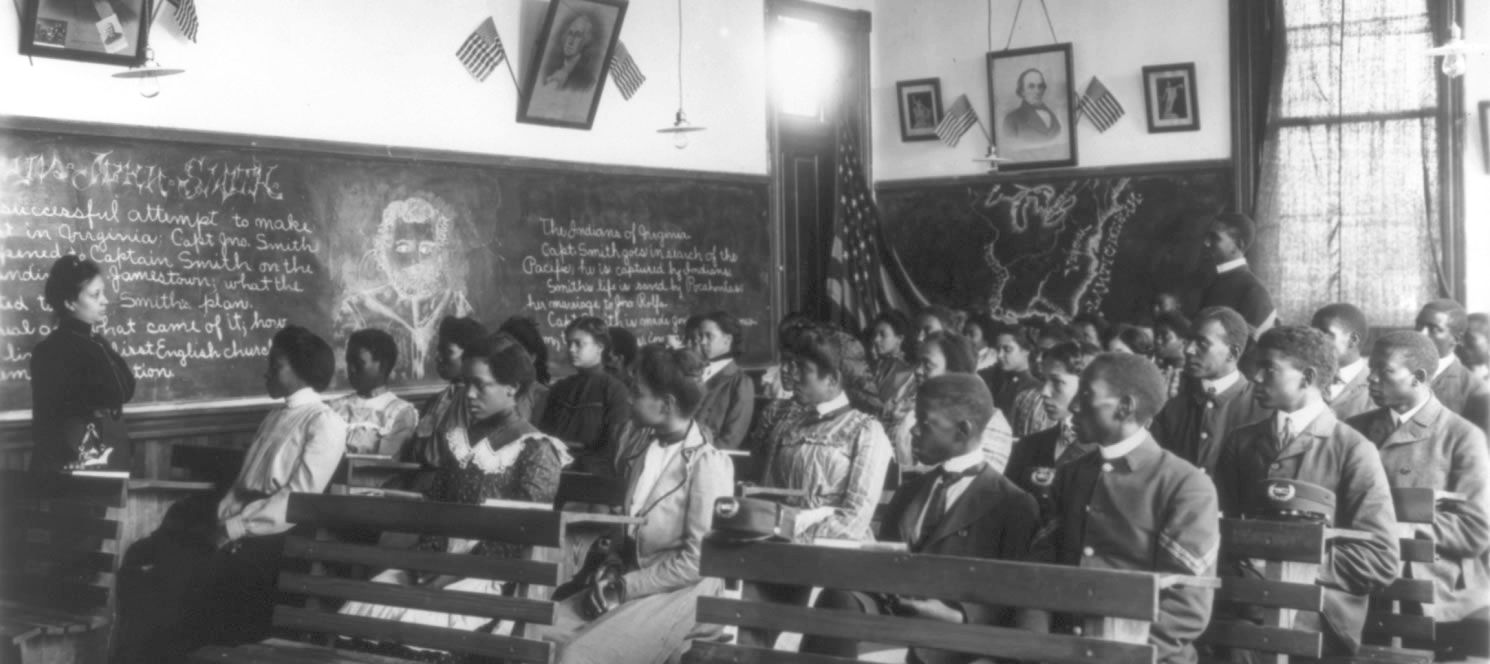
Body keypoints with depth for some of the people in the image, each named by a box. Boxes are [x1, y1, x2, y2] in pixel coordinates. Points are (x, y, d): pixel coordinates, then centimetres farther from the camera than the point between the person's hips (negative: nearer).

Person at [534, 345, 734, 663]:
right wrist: (614, 568, 1)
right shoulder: (643, 444, 6)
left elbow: (697, 561, -17)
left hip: (682, 593, -8)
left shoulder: (707, 464, -16)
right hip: (634, 577, 8)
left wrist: (625, 587, -15)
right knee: (536, 632, -8)